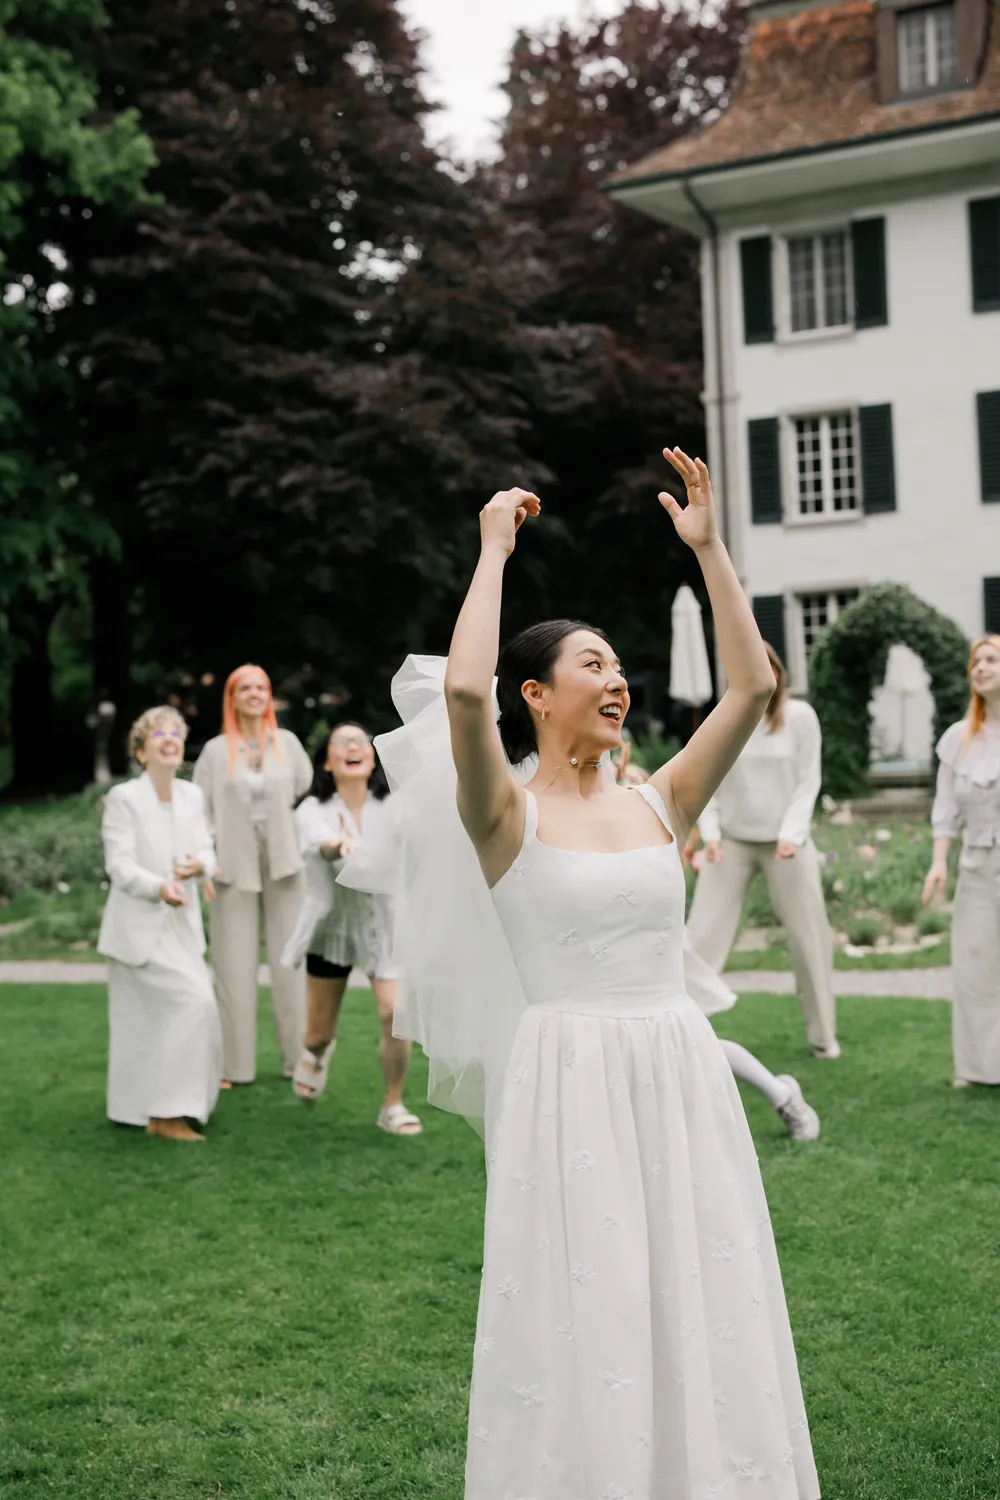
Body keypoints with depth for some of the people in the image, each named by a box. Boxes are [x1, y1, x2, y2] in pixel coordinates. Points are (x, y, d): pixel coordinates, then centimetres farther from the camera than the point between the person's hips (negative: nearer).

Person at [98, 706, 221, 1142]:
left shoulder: (192, 796, 6)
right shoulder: (124, 798, -11)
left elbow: (206, 850, 4)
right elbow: (118, 864, -18)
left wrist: (199, 865, -21)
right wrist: (158, 887, -35)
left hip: (181, 924, 6)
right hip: (139, 926, -6)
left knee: (148, 1022, 14)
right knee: (195, 1001, -16)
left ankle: (142, 1112, 28)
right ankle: (168, 1112, -8)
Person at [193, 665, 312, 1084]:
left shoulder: (286, 742, 6)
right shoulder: (215, 751, 1)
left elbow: (306, 792, 13)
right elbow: (201, 810, -1)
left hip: (281, 865, 1)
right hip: (234, 867, -1)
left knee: (289, 961, 3)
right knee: (235, 967, 0)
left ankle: (298, 1059, 11)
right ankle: (237, 1066, 6)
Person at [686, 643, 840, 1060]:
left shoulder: (799, 716, -5)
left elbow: (808, 782, -4)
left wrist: (791, 834, -14)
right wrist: (710, 833, -8)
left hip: (784, 842, -1)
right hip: (732, 841, 1)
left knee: (809, 938, 5)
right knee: (703, 934, -4)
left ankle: (823, 1035, 21)